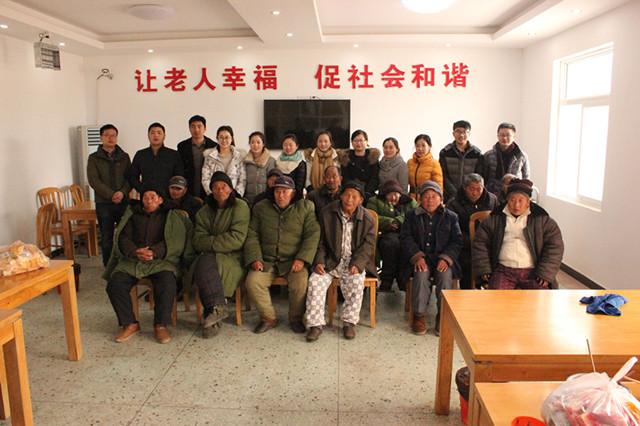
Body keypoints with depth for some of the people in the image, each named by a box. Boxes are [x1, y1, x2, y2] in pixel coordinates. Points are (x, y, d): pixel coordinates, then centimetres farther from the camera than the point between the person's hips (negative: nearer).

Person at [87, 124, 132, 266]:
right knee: (106, 238, 2)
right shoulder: (94, 158, 6)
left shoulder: (124, 157, 12)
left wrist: (122, 192, -13)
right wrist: (111, 195, -15)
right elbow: (93, 180, -4)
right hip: (103, 203, -1)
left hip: (123, 202, 1)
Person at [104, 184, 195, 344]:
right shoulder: (133, 214, 22)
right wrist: (135, 251, -11)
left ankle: (161, 325, -17)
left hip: (162, 261, -3)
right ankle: (130, 324, -7)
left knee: (167, 283, -33)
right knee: (115, 284, -22)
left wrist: (154, 252, -18)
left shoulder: (172, 216, 12)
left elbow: (174, 242, -1)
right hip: (132, 260, 3)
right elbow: (123, 237, 10)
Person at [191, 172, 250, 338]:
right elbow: (197, 241, 3)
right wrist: (219, 242, -15)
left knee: (205, 262, -29)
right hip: (212, 256, 4)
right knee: (205, 261, -29)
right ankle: (217, 306, -26)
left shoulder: (240, 206, 1)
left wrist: (211, 244, -10)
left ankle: (214, 310, -23)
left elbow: (237, 239, -10)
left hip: (234, 259, -4)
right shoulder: (204, 212, 16)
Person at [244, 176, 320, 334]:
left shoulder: (305, 208, 5)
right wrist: (254, 259, -6)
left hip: (292, 261, -2)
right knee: (252, 281, -23)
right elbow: (252, 236, 9)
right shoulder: (261, 208, 12)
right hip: (266, 260, 2)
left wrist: (302, 258, -16)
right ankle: (268, 318, 0)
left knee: (301, 281, -29)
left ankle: (296, 318, -1)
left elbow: (313, 235, -3)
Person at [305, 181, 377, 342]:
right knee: (315, 282, -22)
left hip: (353, 262, -1)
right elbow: (320, 242, 5)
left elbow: (368, 245, 0)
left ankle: (349, 322, -9)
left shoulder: (368, 219, 0)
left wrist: (357, 264, -16)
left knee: (356, 283, -28)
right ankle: (315, 324, -12)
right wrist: (319, 262, -10)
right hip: (331, 261, 1)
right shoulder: (327, 213, 0)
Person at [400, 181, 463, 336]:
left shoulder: (451, 217, 11)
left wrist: (446, 258, -11)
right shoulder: (411, 216, 10)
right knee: (421, 274, -31)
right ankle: (419, 314, -20)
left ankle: (443, 315, -17)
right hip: (420, 258, 0)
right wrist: (416, 256, -13)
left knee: (445, 275, -29)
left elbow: (457, 241, 6)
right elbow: (405, 239, 1)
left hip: (442, 259, 1)